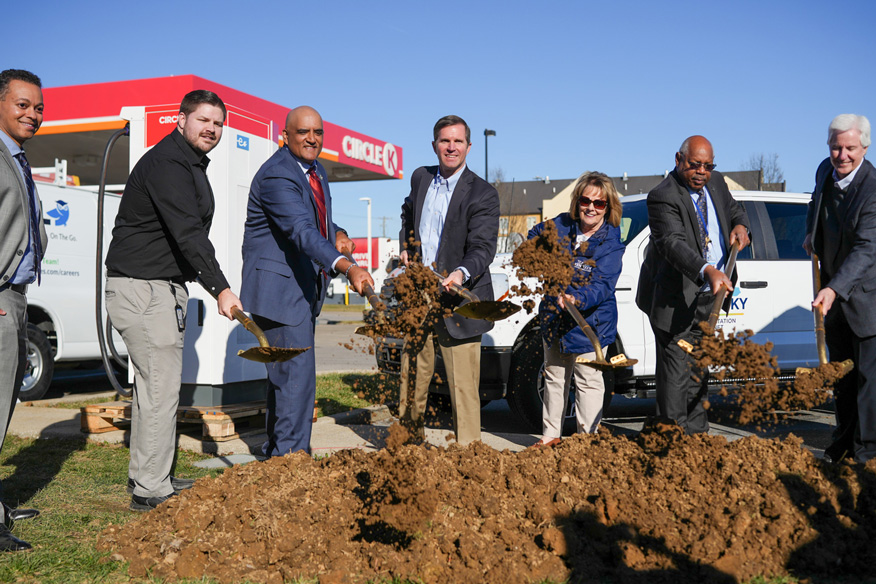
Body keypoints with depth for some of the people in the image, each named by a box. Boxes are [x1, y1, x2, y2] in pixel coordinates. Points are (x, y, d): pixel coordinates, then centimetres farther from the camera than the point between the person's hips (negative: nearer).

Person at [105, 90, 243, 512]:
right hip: (142, 288, -11)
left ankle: (146, 477, 26)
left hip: (164, 287, 11)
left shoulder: (191, 164, 17)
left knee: (153, 384, 15)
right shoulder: (167, 163, -17)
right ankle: (151, 490, -3)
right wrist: (220, 288, -37)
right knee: (161, 386, -10)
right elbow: (188, 233, -29)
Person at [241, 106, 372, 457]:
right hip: (278, 286, -10)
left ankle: (276, 450, 30)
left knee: (284, 372, 18)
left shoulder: (316, 171, 10)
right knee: (297, 372, -13)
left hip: (303, 286, 10)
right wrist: (347, 267, -49)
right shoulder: (277, 176, -21)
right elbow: (302, 231, -36)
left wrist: (338, 234, -1)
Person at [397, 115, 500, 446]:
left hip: (457, 303, -5)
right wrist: (406, 247, 14)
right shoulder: (421, 178, 9)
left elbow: (483, 247, -18)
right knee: (412, 381, 15)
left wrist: (462, 273, -38)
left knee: (463, 387, -4)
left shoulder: (483, 194, -9)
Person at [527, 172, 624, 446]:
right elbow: (534, 236, 20)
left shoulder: (611, 244, -14)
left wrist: (576, 299, -43)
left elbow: (602, 286, -27)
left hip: (590, 322, -5)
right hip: (553, 318, 5)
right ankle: (550, 435, 29)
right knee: (554, 377, 16)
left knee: (588, 381, 3)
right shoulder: (561, 225, -2)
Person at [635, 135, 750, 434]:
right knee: (675, 373, -7)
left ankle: (697, 435, 28)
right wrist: (707, 271, -48)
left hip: (709, 296, 8)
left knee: (698, 369, 17)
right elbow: (674, 244, -33)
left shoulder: (716, 182, 6)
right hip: (676, 299, -8)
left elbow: (735, 209, 24)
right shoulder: (663, 197, -20)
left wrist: (740, 226, 0)